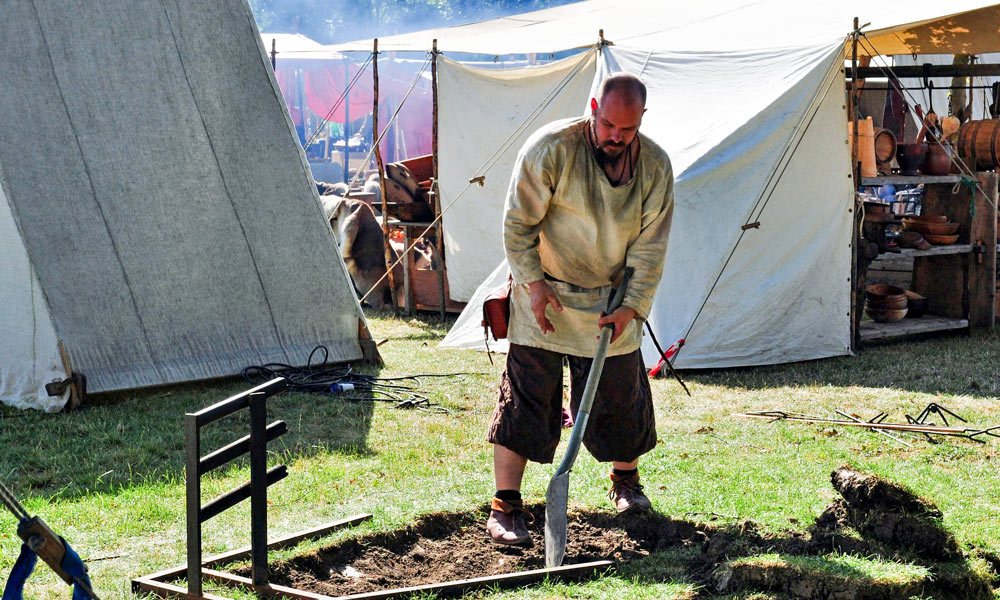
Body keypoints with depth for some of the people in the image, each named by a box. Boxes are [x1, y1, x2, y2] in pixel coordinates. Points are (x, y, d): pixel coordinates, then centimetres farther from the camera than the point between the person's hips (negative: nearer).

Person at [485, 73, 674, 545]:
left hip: (611, 303, 3)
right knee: (525, 398, -6)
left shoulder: (655, 166, -6)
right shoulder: (551, 148, -17)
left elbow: (650, 246, -3)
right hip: (545, 296, -3)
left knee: (621, 396, 10)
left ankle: (625, 480, 35)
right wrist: (532, 283, -13)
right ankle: (505, 505, -3)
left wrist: (631, 306, -12)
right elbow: (517, 221, -10)